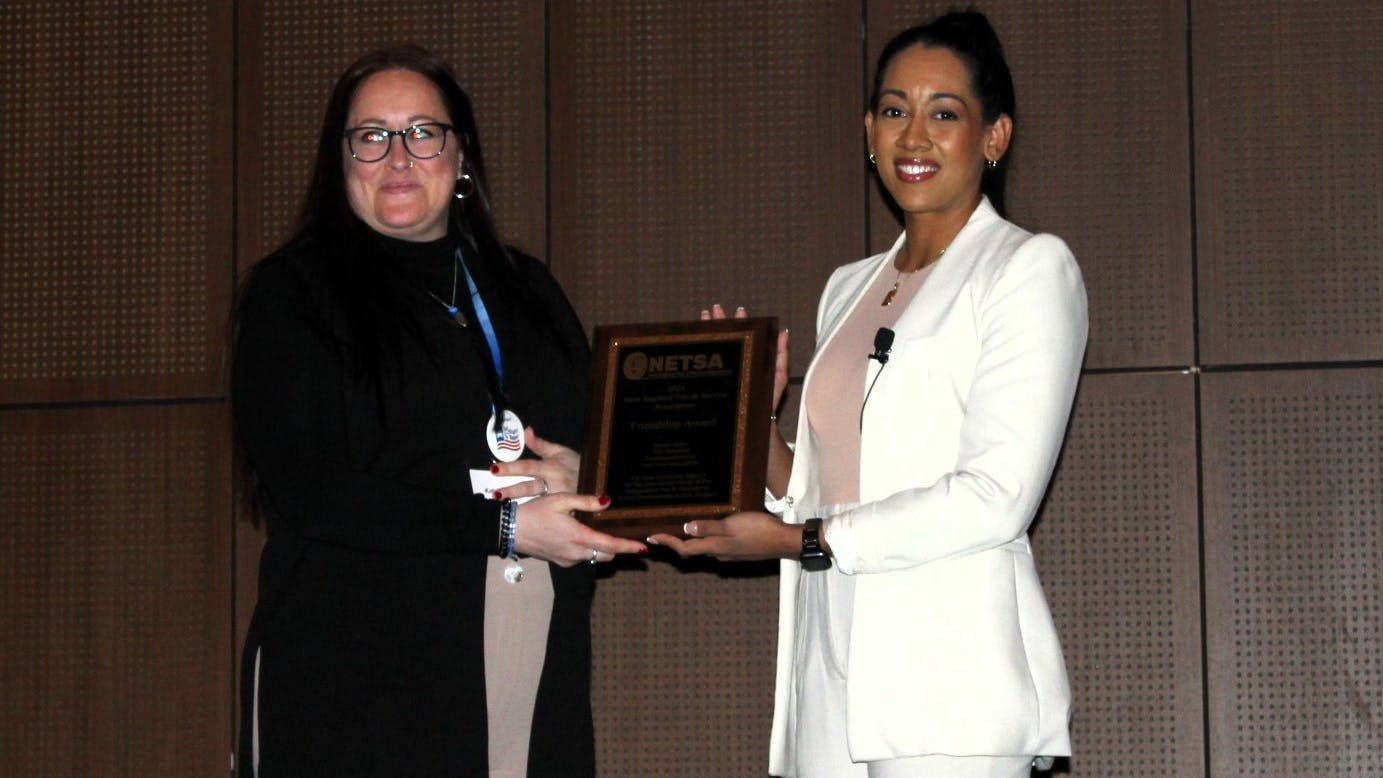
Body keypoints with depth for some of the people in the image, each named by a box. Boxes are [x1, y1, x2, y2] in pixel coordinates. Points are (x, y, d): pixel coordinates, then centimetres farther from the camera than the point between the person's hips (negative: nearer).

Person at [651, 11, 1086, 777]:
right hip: (831, 678, 6)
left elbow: (996, 497, -10)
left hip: (948, 681, -6)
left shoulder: (1030, 269, 0)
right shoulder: (848, 290, 20)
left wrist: (799, 540, -9)